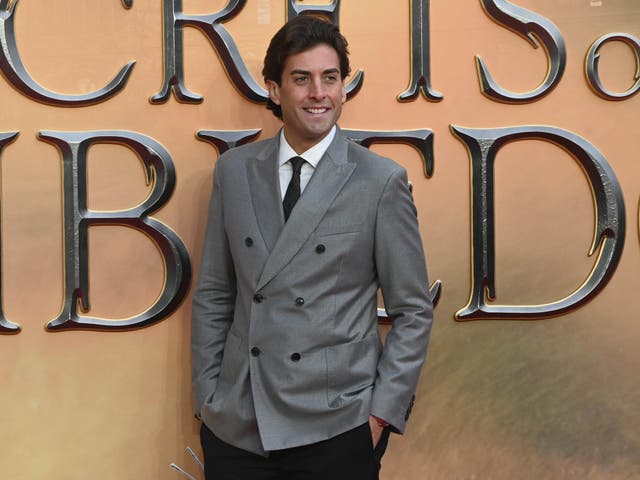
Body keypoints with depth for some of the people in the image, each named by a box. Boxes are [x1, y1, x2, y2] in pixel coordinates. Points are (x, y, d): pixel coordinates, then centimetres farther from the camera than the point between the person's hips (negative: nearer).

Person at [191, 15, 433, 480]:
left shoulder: (382, 180, -4)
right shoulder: (234, 170, 5)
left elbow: (413, 311, -1)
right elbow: (213, 296, 9)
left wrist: (383, 412, -6)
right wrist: (207, 397, 5)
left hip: (336, 429, -2)